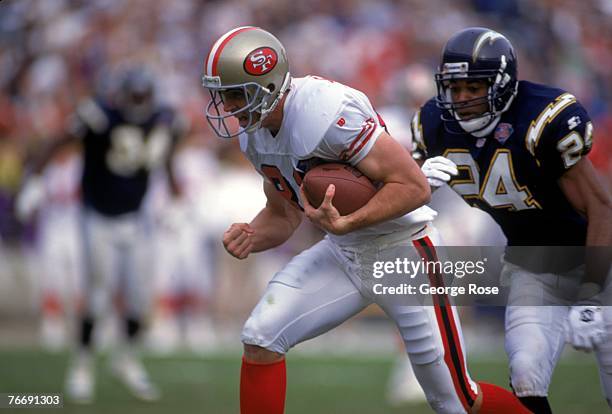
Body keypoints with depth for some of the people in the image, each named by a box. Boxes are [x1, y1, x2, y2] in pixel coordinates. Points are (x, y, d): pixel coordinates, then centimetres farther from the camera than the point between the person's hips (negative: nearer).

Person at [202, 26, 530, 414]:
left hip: (402, 249, -8)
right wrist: (249, 237, -11)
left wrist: (344, 224, -35)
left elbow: (414, 186, -26)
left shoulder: (324, 112, -29)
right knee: (260, 339, -7)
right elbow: (284, 216, 10)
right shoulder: (254, 132, -1)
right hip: (342, 252, 8)